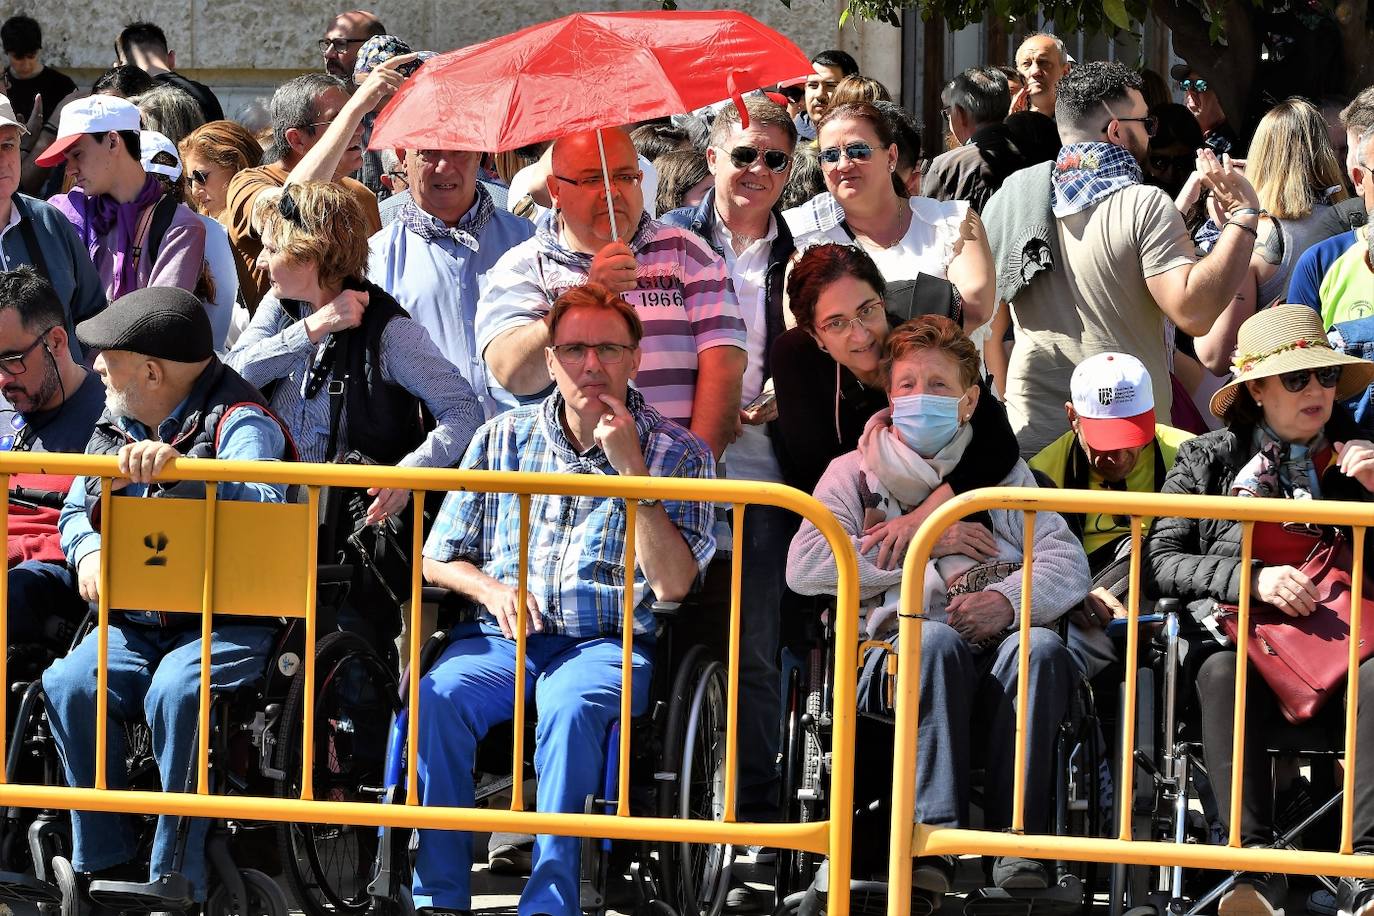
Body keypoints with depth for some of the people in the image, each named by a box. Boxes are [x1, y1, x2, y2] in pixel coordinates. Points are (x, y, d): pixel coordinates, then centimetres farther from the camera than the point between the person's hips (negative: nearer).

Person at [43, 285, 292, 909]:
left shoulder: (239, 423, -7)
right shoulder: (115, 427, 15)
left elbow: (261, 507, -26)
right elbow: (75, 512, 25)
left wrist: (182, 466, -40)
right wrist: (89, 552, 0)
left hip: (228, 623, -6)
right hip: (133, 623, 6)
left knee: (176, 692, -35)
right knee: (70, 686, -22)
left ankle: (175, 880, -24)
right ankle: (105, 864, -11)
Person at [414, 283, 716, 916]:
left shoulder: (677, 454, 6)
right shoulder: (502, 438, 13)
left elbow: (673, 585, -7)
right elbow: (438, 559, 19)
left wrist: (633, 469, -11)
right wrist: (492, 588, -4)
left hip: (607, 644, -2)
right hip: (502, 637, 2)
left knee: (569, 705, -37)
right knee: (438, 698, -30)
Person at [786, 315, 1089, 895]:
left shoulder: (1002, 472, 23)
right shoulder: (855, 473, 20)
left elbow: (1070, 564, 7)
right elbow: (804, 568, 2)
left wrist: (1010, 598, -15)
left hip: (996, 658, 1)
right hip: (900, 647, -1)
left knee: (1041, 646, -33)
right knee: (938, 638, -36)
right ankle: (934, 839, -45)